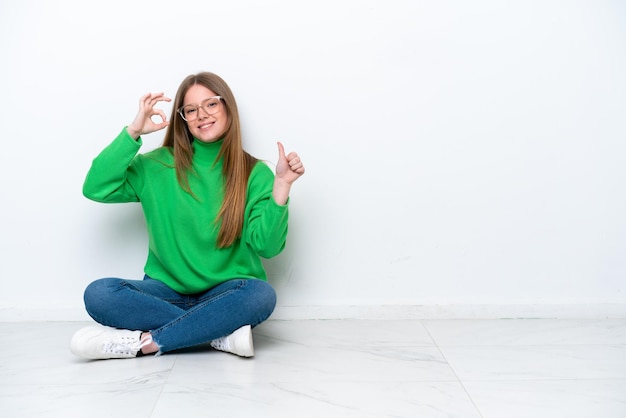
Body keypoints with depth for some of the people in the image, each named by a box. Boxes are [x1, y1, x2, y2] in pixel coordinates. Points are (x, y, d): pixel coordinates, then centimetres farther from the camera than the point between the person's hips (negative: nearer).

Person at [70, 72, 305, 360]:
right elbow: (96, 188, -6)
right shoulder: (158, 166, 6)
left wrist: (281, 185, -19)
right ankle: (220, 335, -24)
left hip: (226, 294, -1)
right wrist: (132, 132, -10)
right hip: (167, 291, 2)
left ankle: (142, 343, -25)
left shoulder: (254, 173, 1)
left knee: (261, 294, -34)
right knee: (99, 294, -25)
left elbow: (267, 246, -8)